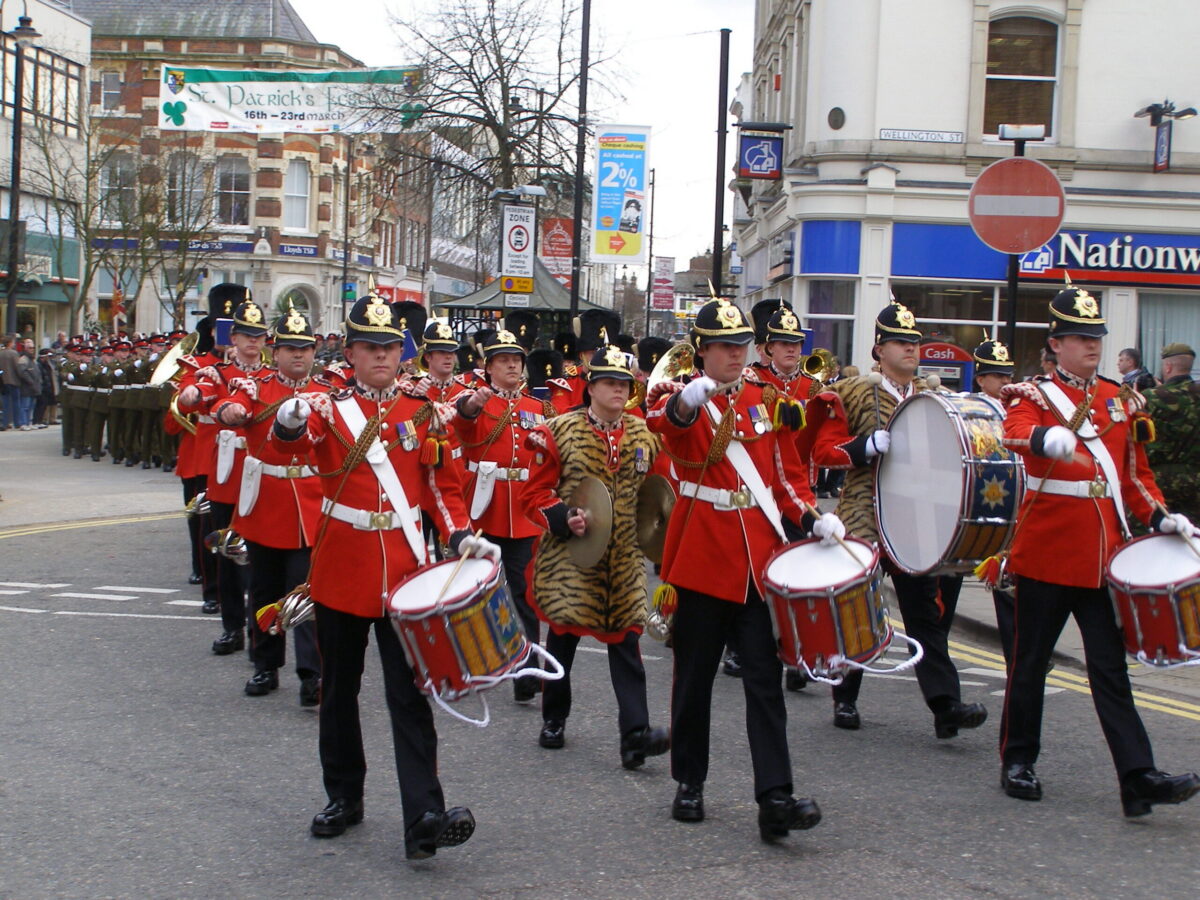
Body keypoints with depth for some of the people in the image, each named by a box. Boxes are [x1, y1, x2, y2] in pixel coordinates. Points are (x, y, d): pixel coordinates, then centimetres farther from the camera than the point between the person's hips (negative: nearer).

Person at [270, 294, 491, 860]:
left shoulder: (421, 412, 6)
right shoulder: (331, 408, 0)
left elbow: (442, 485, 9)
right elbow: (290, 441, -21)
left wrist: (460, 537, -9)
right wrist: (290, 421, -45)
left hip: (405, 575, 0)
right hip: (341, 572, 0)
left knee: (410, 696, -6)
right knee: (339, 691, 12)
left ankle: (423, 818, -12)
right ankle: (344, 797, 28)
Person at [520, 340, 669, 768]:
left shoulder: (643, 435, 6)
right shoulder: (559, 432, -5)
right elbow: (536, 494, -4)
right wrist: (564, 520, -19)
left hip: (624, 559, 2)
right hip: (569, 556, -2)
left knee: (625, 638, -4)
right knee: (563, 636, 7)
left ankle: (635, 733, -8)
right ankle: (554, 719, 26)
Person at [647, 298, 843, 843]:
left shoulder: (768, 401, 10)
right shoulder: (686, 402, -3)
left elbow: (788, 474, 15)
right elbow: (662, 421, -29)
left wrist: (811, 520, -4)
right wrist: (685, 402, -53)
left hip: (761, 561, 2)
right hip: (702, 559, -2)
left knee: (765, 678, -4)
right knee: (695, 676, 8)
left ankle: (775, 798, -8)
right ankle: (689, 783, 23)